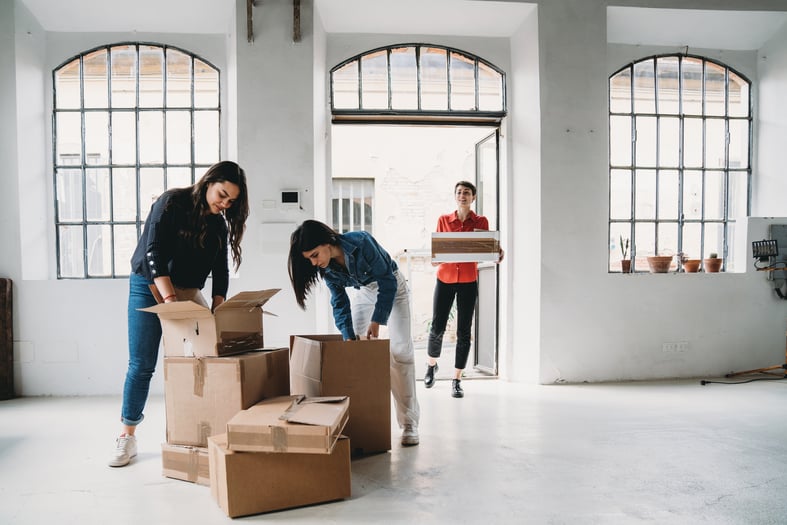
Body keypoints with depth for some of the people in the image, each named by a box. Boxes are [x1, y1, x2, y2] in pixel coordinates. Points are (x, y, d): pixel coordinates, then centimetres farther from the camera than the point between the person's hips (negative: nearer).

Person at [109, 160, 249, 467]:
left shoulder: (219, 224, 2)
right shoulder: (172, 203, -14)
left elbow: (220, 270, 0)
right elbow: (153, 253, -22)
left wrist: (218, 310, -13)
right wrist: (170, 299, -32)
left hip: (187, 291, 5)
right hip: (149, 287, -4)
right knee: (142, 364, -2)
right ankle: (127, 436, 12)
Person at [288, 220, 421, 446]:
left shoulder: (361, 242, -34)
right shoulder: (327, 267, -17)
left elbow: (387, 281, -27)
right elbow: (340, 302, -11)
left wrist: (376, 321, -28)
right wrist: (349, 337, -22)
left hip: (392, 286, -5)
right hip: (364, 290, 5)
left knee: (400, 351, -11)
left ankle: (409, 423, -6)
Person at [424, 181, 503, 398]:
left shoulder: (481, 222, 4)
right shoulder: (443, 220, 6)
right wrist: (434, 260, -14)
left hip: (468, 280, 0)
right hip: (445, 278, 0)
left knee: (464, 332, 1)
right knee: (437, 328, -1)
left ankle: (457, 380, 13)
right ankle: (432, 365, 29)